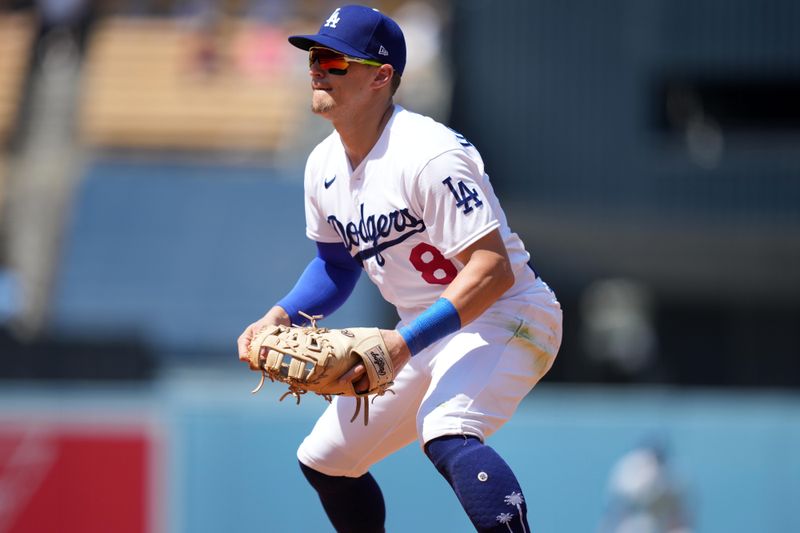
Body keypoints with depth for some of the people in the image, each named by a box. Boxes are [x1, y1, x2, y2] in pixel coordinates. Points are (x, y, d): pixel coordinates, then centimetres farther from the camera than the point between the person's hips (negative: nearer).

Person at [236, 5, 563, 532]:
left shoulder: (428, 154, -24)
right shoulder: (324, 166, 4)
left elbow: (494, 269, -28)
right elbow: (338, 264, 19)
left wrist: (407, 342, -34)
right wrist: (279, 317, 1)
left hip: (504, 318, -10)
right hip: (424, 332, 10)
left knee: (447, 436, -37)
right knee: (324, 459, 14)